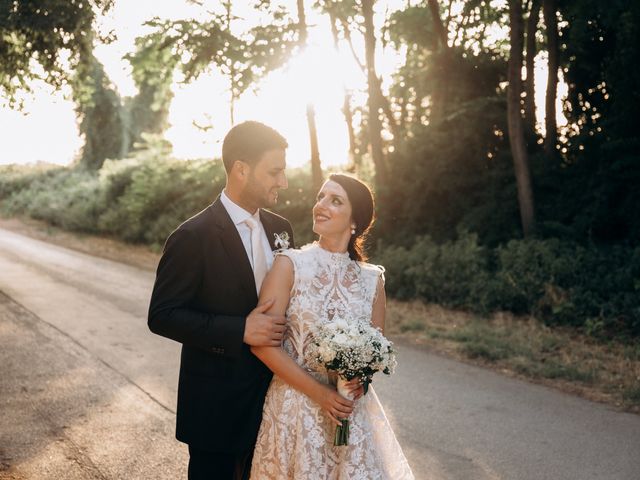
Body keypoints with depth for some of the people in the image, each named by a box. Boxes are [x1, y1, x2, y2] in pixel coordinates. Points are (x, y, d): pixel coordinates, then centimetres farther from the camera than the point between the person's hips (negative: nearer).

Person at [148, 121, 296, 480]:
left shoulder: (280, 228, 4)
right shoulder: (193, 237, -17)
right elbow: (162, 316, -17)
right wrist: (240, 331, -26)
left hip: (271, 397, 6)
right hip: (217, 405, -6)